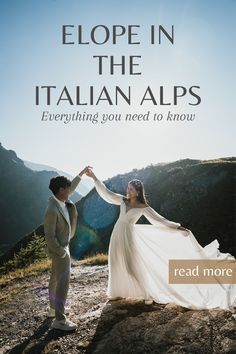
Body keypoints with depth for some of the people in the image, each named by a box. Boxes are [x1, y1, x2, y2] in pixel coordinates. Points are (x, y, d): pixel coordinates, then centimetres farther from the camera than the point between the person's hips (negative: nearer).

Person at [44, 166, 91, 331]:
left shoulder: (60, 200, -5)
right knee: (63, 283, -7)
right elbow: (50, 237, -26)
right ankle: (59, 320, -1)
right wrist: (63, 253, -21)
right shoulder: (52, 210, -30)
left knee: (56, 279, 21)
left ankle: (53, 308, 36)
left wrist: (82, 173, 23)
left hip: (62, 247, 10)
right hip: (59, 249, -10)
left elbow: (72, 187, 17)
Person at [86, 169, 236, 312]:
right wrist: (94, 177, -3)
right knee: (117, 265, 12)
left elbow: (159, 220, -9)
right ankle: (118, 293, 28)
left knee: (134, 266, -5)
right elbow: (106, 193, 2)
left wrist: (178, 227, -15)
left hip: (129, 236, -4)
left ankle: (148, 294, 7)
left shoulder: (143, 207, -9)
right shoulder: (123, 200, 2)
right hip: (117, 234, 4)